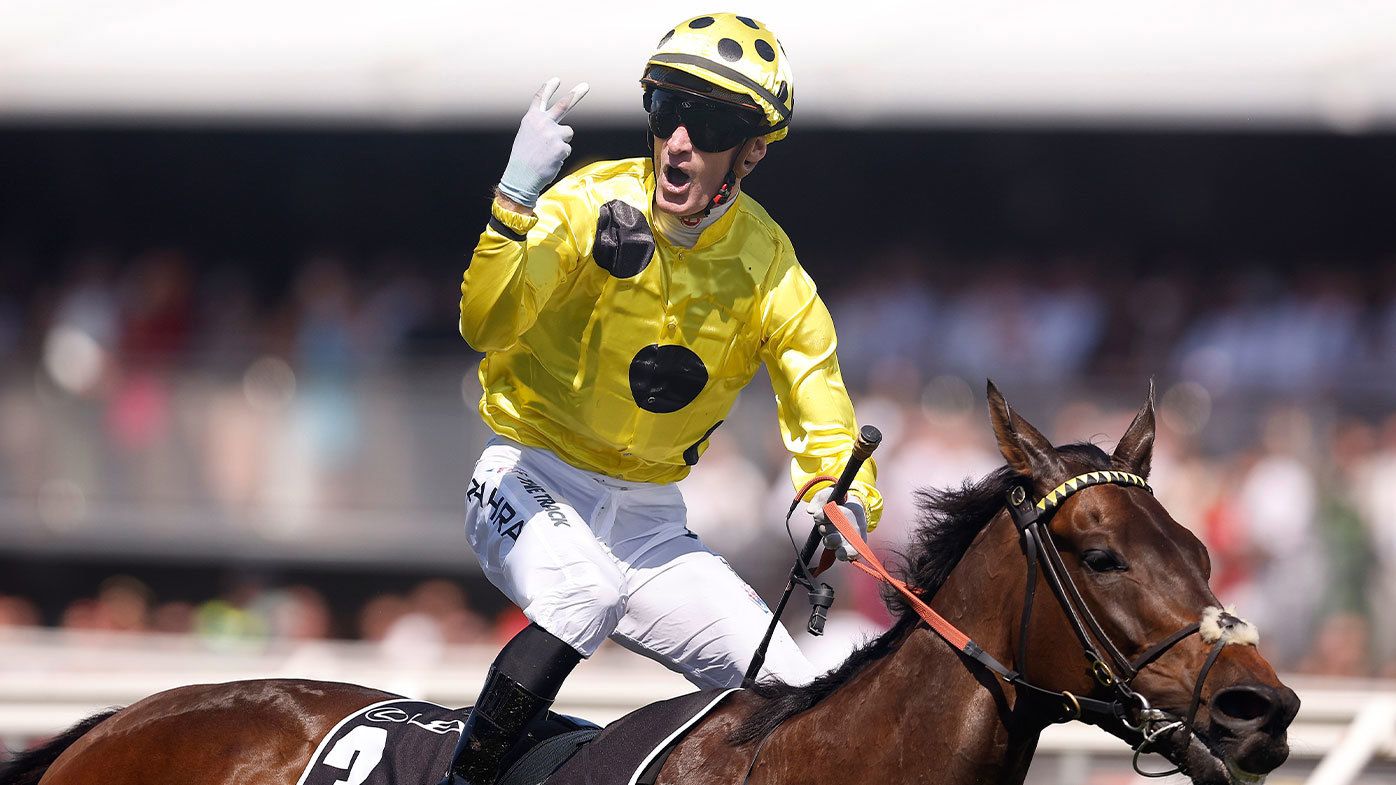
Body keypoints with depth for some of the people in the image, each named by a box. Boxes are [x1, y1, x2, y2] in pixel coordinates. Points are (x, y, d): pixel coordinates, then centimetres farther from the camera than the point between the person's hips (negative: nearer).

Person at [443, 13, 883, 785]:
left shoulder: (771, 277, -5)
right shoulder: (593, 206, -15)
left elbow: (825, 429, -1)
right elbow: (487, 325, -26)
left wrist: (845, 505, -23)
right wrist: (517, 199, -40)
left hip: (650, 518, 4)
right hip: (533, 482, -4)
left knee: (797, 705, -7)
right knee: (584, 592, -37)